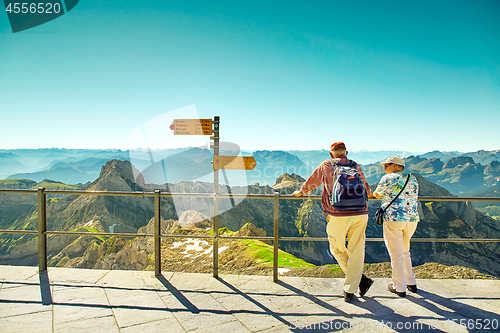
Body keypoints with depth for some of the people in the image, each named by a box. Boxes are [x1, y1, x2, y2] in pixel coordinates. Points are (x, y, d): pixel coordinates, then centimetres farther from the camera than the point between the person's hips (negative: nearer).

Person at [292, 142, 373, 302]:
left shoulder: (326, 165, 8)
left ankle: (362, 279, 11)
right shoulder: (356, 166, 16)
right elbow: (364, 186, 32)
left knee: (337, 249, 16)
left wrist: (300, 192, 40)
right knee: (356, 252, 9)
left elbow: (312, 181, 22)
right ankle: (350, 291, 12)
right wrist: (368, 193, 56)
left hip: (338, 216, -3)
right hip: (360, 215, 3)